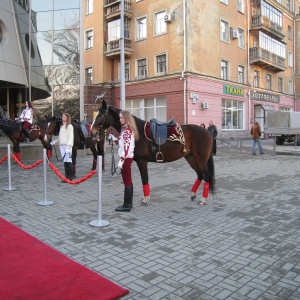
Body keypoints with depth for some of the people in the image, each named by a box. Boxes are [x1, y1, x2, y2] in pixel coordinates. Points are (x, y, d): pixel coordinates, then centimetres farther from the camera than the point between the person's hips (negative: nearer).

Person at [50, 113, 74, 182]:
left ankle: (70, 177, -1)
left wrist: (68, 145, -23)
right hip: (61, 145, 7)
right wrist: (55, 141, 20)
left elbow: (71, 136, -13)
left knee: (68, 161, -6)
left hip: (67, 146, -7)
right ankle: (66, 176, 13)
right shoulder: (62, 126, 17)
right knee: (65, 161, 8)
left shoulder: (70, 126, -5)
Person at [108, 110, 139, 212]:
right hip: (127, 157, 10)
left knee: (127, 181, -4)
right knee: (128, 181, 14)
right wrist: (113, 139, 10)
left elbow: (127, 146, -23)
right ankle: (128, 203, 23)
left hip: (126, 158, -10)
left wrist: (121, 160, -26)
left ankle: (127, 205, 2)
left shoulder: (127, 130, -16)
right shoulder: (126, 129, 14)